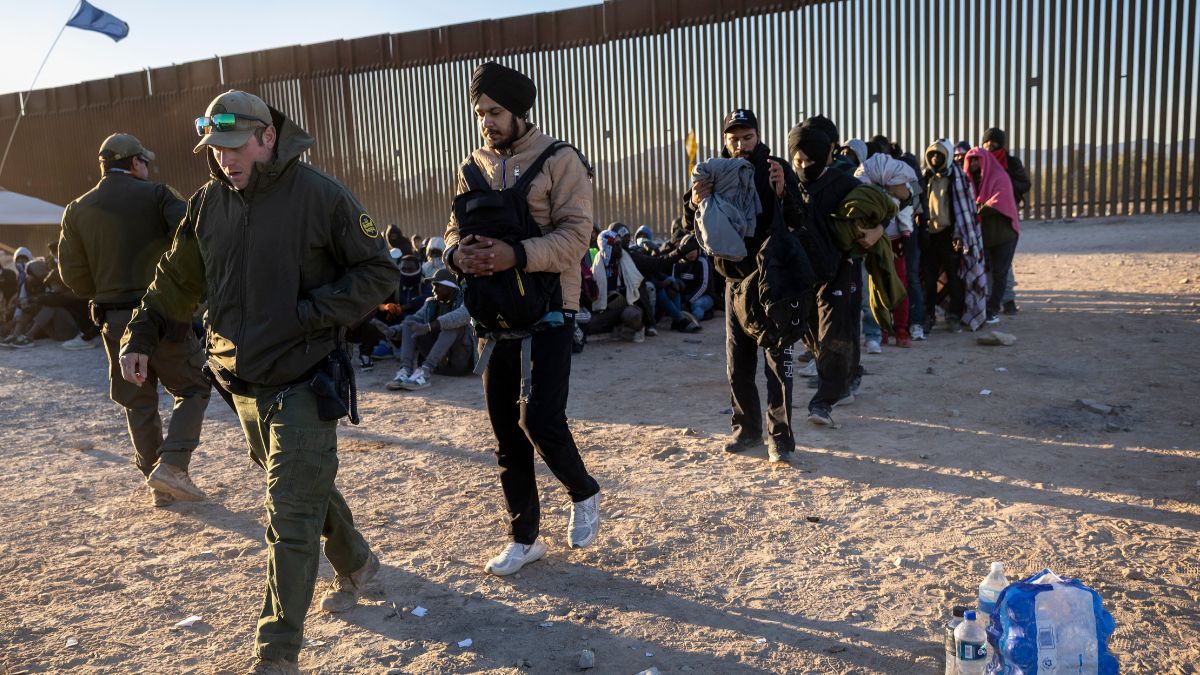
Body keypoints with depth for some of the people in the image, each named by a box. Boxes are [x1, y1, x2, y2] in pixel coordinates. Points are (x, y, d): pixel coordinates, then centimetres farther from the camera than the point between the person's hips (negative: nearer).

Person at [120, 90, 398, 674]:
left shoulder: (320, 197, -13)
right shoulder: (208, 204, 5)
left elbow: (379, 270, -8)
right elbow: (176, 279, 17)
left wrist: (316, 312, -18)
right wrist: (140, 336, 10)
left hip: (302, 384, -6)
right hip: (242, 384, 6)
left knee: (290, 518, -5)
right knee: (305, 487, 22)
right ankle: (354, 563, 47)